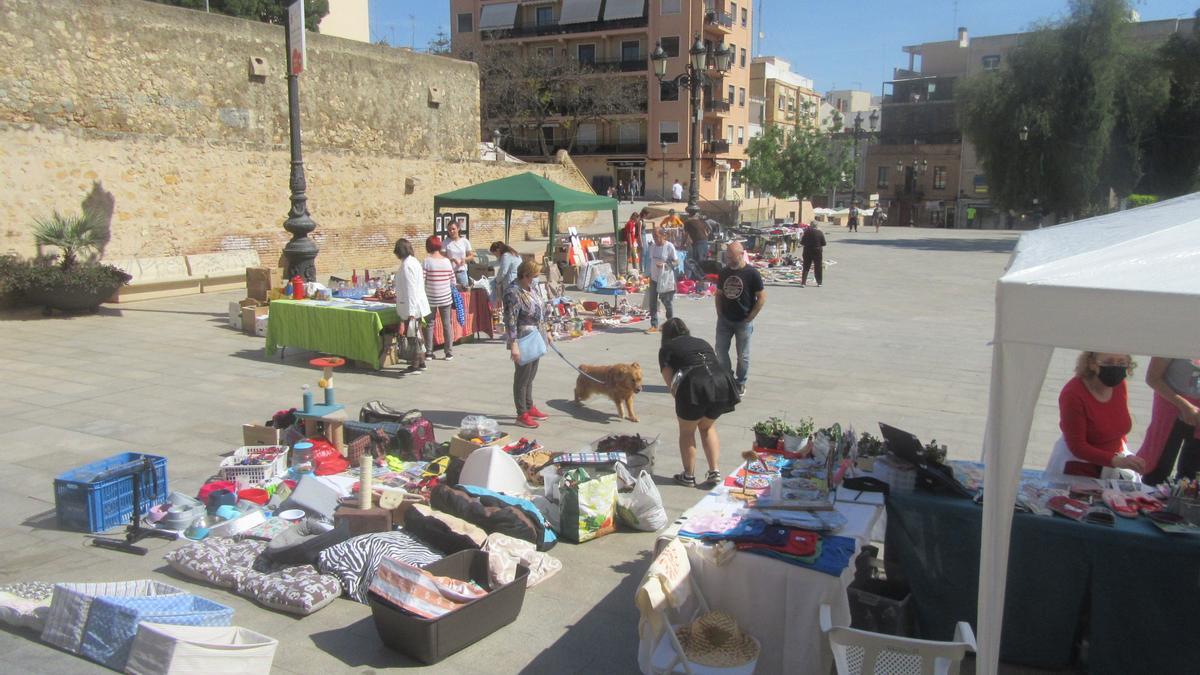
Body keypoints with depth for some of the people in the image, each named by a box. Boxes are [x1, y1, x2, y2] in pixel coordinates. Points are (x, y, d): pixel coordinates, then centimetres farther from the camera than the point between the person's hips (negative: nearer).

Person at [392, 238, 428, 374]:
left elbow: (410, 289, -22)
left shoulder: (407, 265, -18)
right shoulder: (414, 261, 11)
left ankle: (416, 365, 2)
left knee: (412, 335, -3)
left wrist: (411, 311, -23)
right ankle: (421, 362, 23)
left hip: (411, 307, -10)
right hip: (417, 306, 10)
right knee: (416, 335, 16)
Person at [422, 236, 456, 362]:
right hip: (446, 298, 2)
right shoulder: (447, 261, -1)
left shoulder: (427, 261, -10)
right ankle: (449, 352, 13)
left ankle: (429, 352, 12)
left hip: (430, 298, -2)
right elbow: (453, 281, 3)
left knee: (429, 324, 9)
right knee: (447, 324, 10)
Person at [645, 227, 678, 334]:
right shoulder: (653, 247, 7)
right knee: (653, 303, 3)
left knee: (667, 303, 6)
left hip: (665, 279, -6)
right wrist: (650, 276, 15)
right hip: (654, 278, 6)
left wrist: (664, 264, -25)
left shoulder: (669, 247, -11)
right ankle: (654, 325, 9)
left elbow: (676, 262, -10)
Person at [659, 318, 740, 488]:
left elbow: (670, 382, 8)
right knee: (707, 426, 26)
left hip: (694, 385, -4)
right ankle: (715, 472, 20)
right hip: (722, 381, 4)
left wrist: (680, 399, 21)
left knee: (687, 431, 18)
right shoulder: (702, 342, 31)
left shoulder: (667, 349, 18)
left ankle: (689, 476, 26)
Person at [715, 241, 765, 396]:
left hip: (743, 322, -4)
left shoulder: (752, 273, -11)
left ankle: (740, 383, 20)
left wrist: (750, 317, -11)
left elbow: (762, 297, -9)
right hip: (724, 320, 4)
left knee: (743, 355, 6)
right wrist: (720, 314, 3)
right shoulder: (724, 272, 3)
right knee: (721, 351, 5)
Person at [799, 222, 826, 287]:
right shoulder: (820, 233, -5)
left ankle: (803, 282, -3)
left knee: (805, 267, 5)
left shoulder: (806, 232, -5)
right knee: (818, 267, 11)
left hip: (807, 252, 0)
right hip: (817, 252, 0)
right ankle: (819, 282, 18)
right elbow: (823, 244, -1)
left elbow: (802, 243, 0)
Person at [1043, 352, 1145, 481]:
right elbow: (1077, 446, -23)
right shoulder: (1073, 393, -22)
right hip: (1078, 468, -5)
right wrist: (1117, 461, -35)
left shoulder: (1119, 384, -4)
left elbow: (1120, 427, 11)